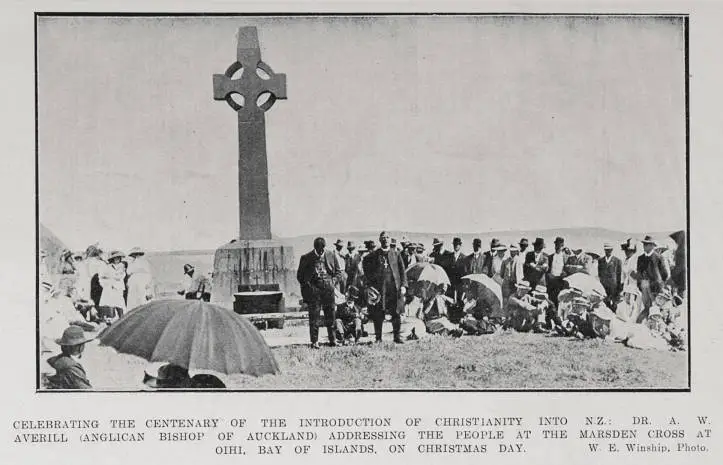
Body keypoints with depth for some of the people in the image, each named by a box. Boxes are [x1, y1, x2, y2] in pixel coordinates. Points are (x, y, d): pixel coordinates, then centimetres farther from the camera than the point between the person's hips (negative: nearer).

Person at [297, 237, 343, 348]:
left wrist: (333, 282, 1)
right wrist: (307, 286, -4)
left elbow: (338, 272, 16)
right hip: (314, 289, -2)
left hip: (328, 289, 2)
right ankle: (314, 342, -2)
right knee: (314, 317, -5)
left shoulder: (331, 255, 9)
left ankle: (333, 340, 11)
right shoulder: (306, 258, 2)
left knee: (331, 316, 4)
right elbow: (300, 276, 7)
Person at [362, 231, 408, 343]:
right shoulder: (374, 255, 7)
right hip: (379, 287, -1)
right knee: (378, 314, -1)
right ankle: (378, 337, 7)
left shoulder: (396, 254, 12)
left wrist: (403, 285, 1)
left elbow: (402, 271, 12)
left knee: (397, 313, 0)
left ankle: (397, 336, 8)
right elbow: (367, 271, 11)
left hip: (395, 287, 1)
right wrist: (370, 285, 1)